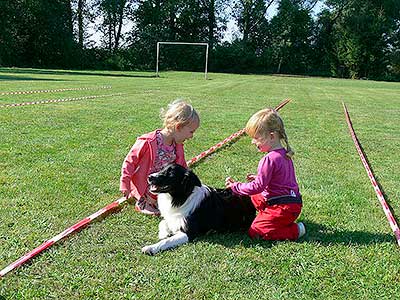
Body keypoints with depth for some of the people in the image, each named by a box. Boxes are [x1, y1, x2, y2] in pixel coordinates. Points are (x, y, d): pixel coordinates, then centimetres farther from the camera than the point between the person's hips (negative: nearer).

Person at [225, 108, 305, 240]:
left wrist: (235, 186, -10)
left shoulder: (269, 159, -23)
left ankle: (295, 230, -5)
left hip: (283, 207, -10)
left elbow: (258, 186, -20)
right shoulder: (284, 154, 7)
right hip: (292, 201, 10)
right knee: (255, 197, 27)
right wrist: (258, 178, 13)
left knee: (254, 232, -8)